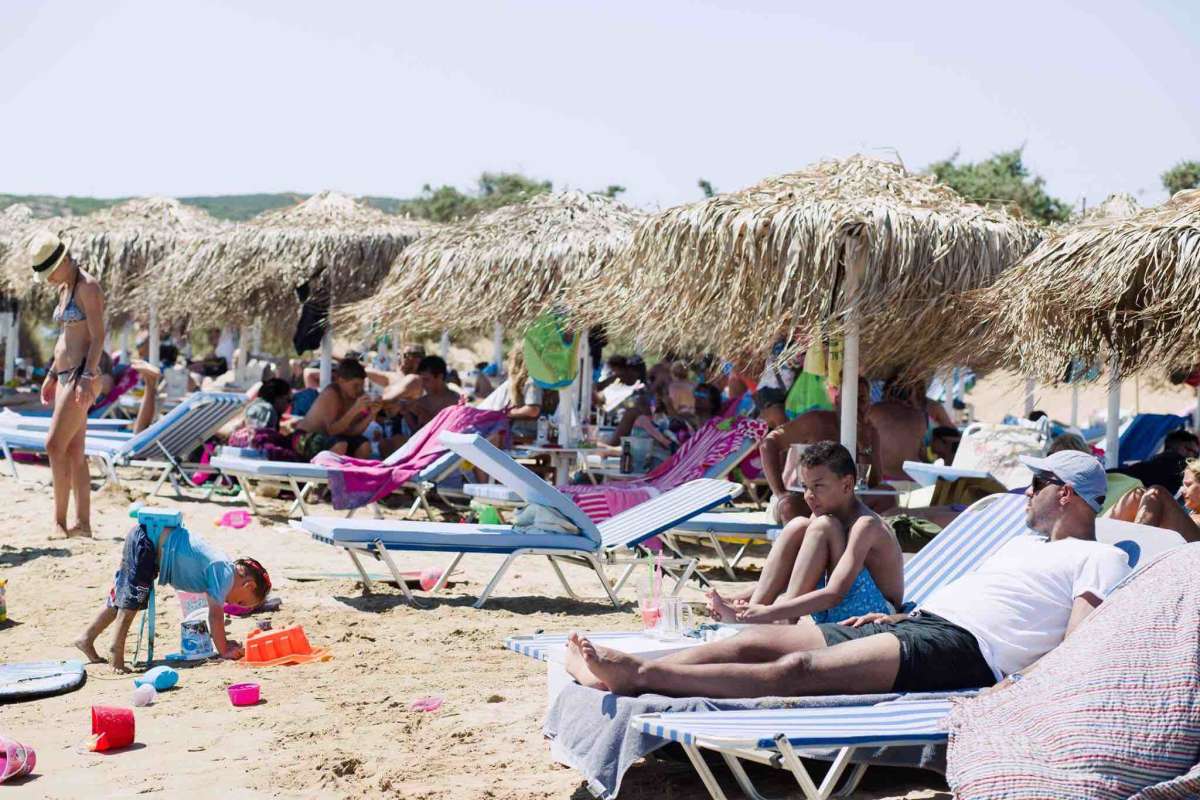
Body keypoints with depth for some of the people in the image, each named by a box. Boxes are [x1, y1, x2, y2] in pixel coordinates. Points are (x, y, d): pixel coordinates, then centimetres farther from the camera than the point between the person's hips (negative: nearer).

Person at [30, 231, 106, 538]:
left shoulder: (88, 287, -11)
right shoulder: (65, 289, 17)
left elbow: (98, 336, -16)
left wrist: (87, 377, -24)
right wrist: (52, 375, 21)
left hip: (82, 375, -9)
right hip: (64, 375, 9)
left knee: (55, 446, -12)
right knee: (73, 452, 7)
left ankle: (60, 521, -8)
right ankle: (82, 522, 10)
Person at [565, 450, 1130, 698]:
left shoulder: (1100, 559, 5)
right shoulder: (1026, 543, 33)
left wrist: (1022, 681, -25)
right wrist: (894, 617, 21)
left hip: (958, 646, -10)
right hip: (919, 621, 10)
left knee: (799, 667, -27)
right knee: (759, 640, -7)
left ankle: (640, 675, -37)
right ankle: (623, 671, -17)